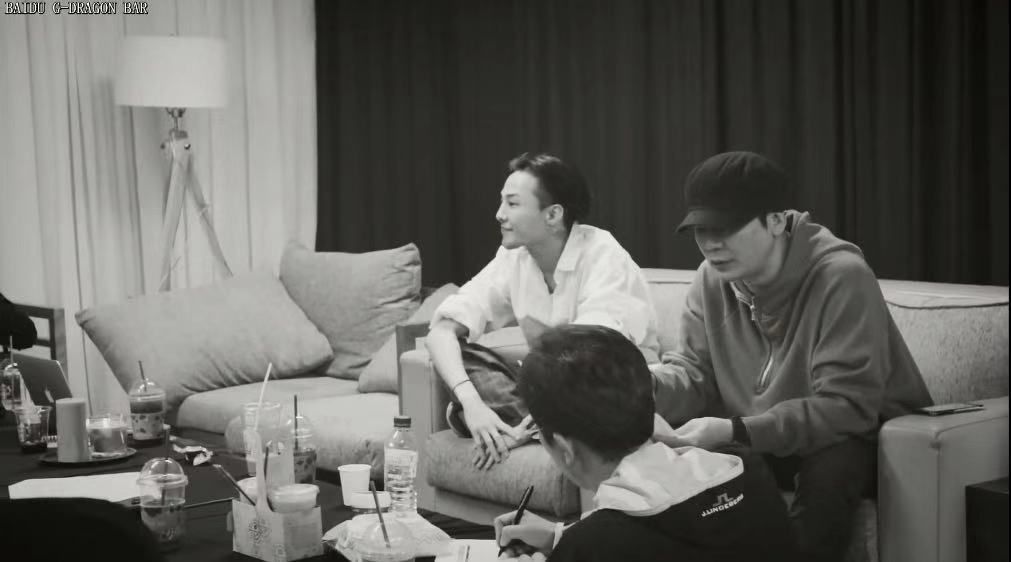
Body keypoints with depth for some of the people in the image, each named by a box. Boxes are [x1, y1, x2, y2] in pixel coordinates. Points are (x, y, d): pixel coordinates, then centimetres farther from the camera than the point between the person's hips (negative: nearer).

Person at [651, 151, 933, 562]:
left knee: (827, 471, -36)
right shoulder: (711, 280, -5)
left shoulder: (841, 277, -26)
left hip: (858, 439, -5)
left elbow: (847, 407, -30)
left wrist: (734, 431, -36)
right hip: (762, 443, 5)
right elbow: (693, 374, -2)